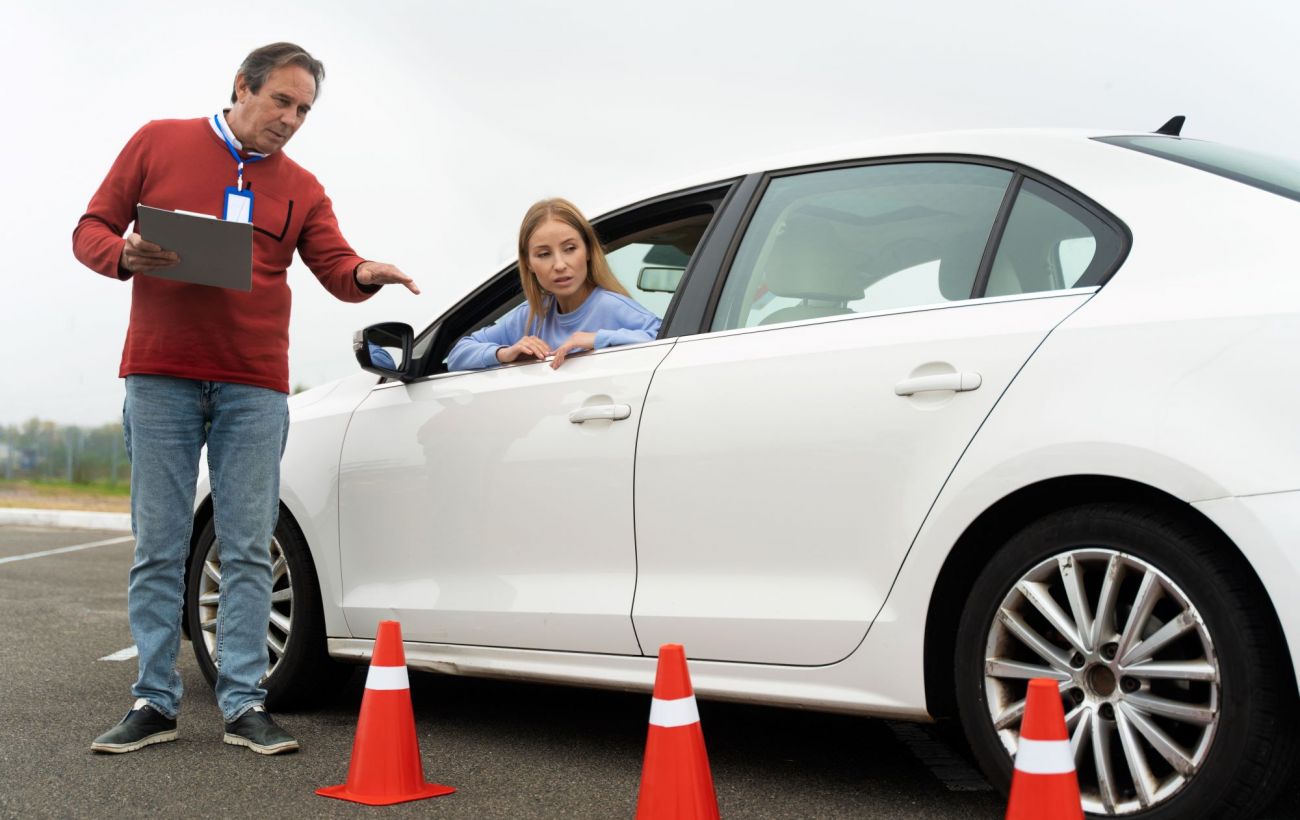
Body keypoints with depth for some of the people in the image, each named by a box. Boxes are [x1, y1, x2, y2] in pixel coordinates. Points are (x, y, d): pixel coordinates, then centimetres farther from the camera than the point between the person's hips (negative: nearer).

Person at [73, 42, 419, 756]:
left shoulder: (301, 189, 13)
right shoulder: (159, 143, 8)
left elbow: (335, 268, 5)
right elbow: (91, 229, 9)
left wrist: (365, 274, -19)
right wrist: (125, 255, -14)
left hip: (254, 387, 2)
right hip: (160, 375, -1)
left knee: (248, 548, 0)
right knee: (159, 546, 1)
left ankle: (244, 704, 4)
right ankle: (154, 702, 8)